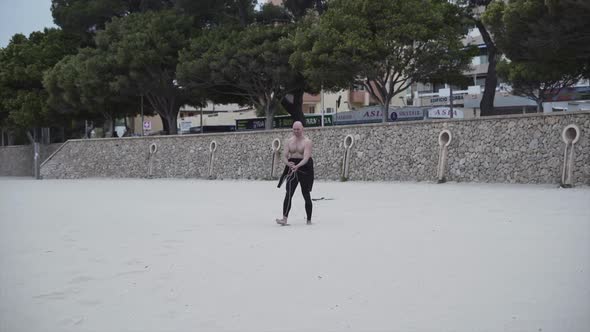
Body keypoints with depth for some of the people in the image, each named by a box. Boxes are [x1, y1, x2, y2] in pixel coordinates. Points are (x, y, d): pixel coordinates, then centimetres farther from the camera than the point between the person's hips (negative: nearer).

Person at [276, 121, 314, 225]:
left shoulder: (307, 141, -8)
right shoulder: (289, 141, 7)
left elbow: (306, 157, -21)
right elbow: (284, 156, 2)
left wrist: (297, 166, -38)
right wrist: (288, 163, -21)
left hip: (304, 168, -3)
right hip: (292, 168, 3)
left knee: (306, 195, 7)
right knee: (288, 193, -13)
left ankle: (309, 220, 19)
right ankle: (284, 219, -21)